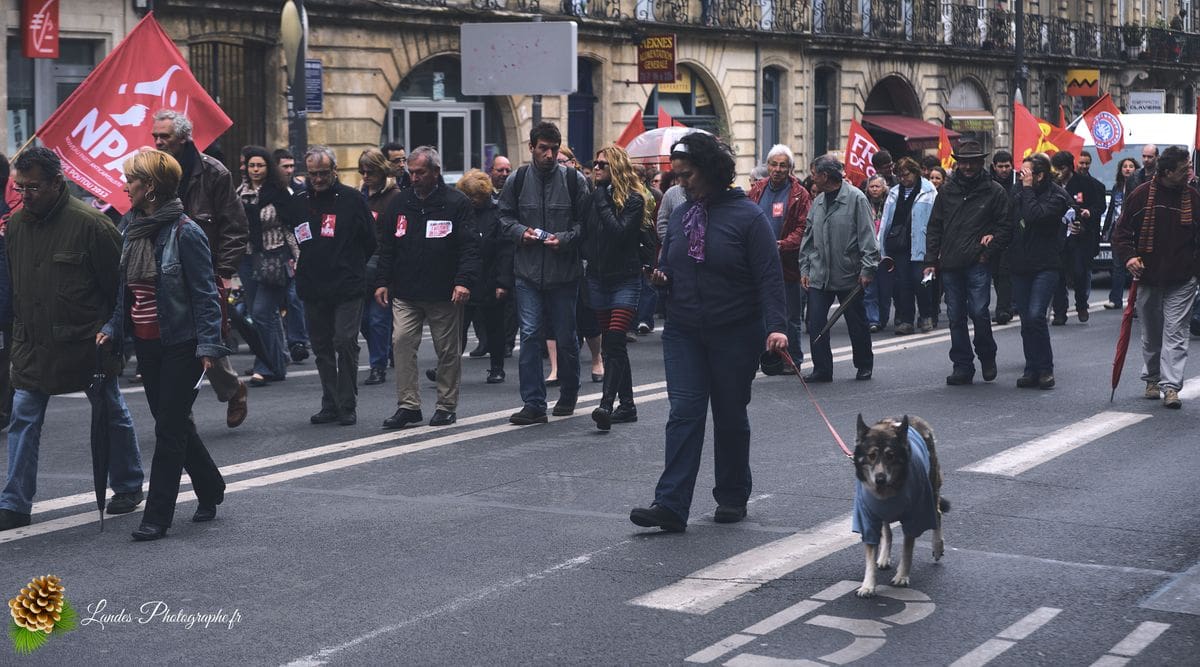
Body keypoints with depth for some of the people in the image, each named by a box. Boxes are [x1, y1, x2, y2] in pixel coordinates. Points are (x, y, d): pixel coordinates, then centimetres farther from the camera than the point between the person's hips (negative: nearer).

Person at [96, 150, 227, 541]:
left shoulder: (185, 232, -15)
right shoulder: (131, 227, 7)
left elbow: (205, 293, -14)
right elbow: (124, 289, 14)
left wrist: (207, 345, -19)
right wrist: (113, 329, 3)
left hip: (180, 345, -8)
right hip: (146, 345, 8)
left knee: (169, 429, -3)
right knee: (175, 424, 16)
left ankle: (157, 516, 2)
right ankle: (210, 492, 34)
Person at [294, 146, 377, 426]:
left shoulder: (352, 199, -1)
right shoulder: (298, 202, 9)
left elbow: (370, 240, 4)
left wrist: (353, 267, 4)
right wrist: (300, 265, 11)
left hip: (347, 287, -4)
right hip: (313, 288, 4)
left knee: (345, 343, -9)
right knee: (322, 348, 8)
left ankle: (347, 406, 0)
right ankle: (330, 405, 16)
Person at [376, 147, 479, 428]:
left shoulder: (457, 203, -2)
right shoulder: (399, 204, 11)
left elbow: (470, 246, -7)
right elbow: (386, 247, 15)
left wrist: (464, 281, -18)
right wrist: (383, 281, 8)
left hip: (444, 294, -3)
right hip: (405, 294, 3)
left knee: (448, 350, 4)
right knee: (402, 343, -8)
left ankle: (447, 406, 15)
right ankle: (408, 405, -2)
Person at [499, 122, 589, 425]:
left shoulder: (574, 180, -3)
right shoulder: (517, 180, 3)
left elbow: (585, 221, 1)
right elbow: (505, 216, 12)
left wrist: (565, 238, -15)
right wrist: (520, 232, -7)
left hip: (564, 273, -1)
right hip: (528, 271, 1)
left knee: (566, 337, 9)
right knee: (529, 335, -4)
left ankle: (568, 396, 29)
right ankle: (533, 403, 0)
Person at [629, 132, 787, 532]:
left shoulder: (747, 215, -8)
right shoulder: (680, 215, 9)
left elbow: (769, 277, -12)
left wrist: (776, 326, -23)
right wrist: (662, 278, -3)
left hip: (735, 335, -4)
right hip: (684, 334, 4)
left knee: (731, 416, 9)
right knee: (684, 414, -6)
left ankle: (732, 499, 24)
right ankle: (671, 506, -12)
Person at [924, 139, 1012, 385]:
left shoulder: (994, 191, 3)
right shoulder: (947, 190, 12)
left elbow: (1006, 226, 4)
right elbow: (934, 227, 14)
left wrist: (989, 251, -6)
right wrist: (931, 260, 7)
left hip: (978, 264, -4)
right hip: (950, 264, 4)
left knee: (978, 312, -10)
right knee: (956, 317, 5)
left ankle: (987, 356, 15)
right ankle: (962, 366, 12)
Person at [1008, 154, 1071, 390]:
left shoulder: (1056, 195, -9)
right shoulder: (1019, 191, 9)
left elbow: (1035, 216, -24)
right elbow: (1009, 220, 17)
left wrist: (1027, 188, -16)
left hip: (1045, 266, -6)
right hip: (1020, 265, 6)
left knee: (1035, 316, -17)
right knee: (1026, 321, 8)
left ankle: (1045, 369, -6)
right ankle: (1032, 370, 15)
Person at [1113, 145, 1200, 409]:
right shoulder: (1142, 194, -3)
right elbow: (1121, 231, 1)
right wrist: (1128, 256, -15)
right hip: (1148, 278, 1)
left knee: (1175, 334, -8)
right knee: (1151, 335, 13)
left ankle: (1170, 386, -10)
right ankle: (1152, 379, 29)